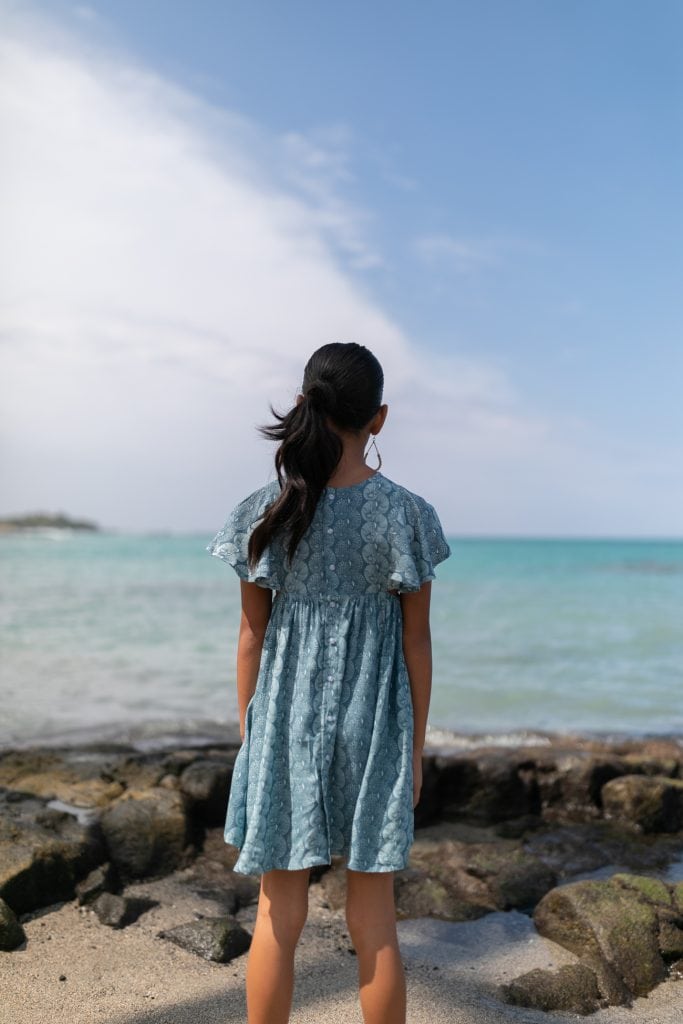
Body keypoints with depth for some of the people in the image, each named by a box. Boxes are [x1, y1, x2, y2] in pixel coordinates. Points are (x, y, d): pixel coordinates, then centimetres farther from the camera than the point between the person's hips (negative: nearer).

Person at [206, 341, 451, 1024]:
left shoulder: (265, 513, -6)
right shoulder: (405, 515, -8)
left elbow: (252, 635, -1)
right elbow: (416, 643, -4)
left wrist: (248, 736, 10)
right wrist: (415, 747, 6)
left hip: (285, 722, 1)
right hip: (373, 728, 0)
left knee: (279, 917, 13)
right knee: (373, 923, 12)